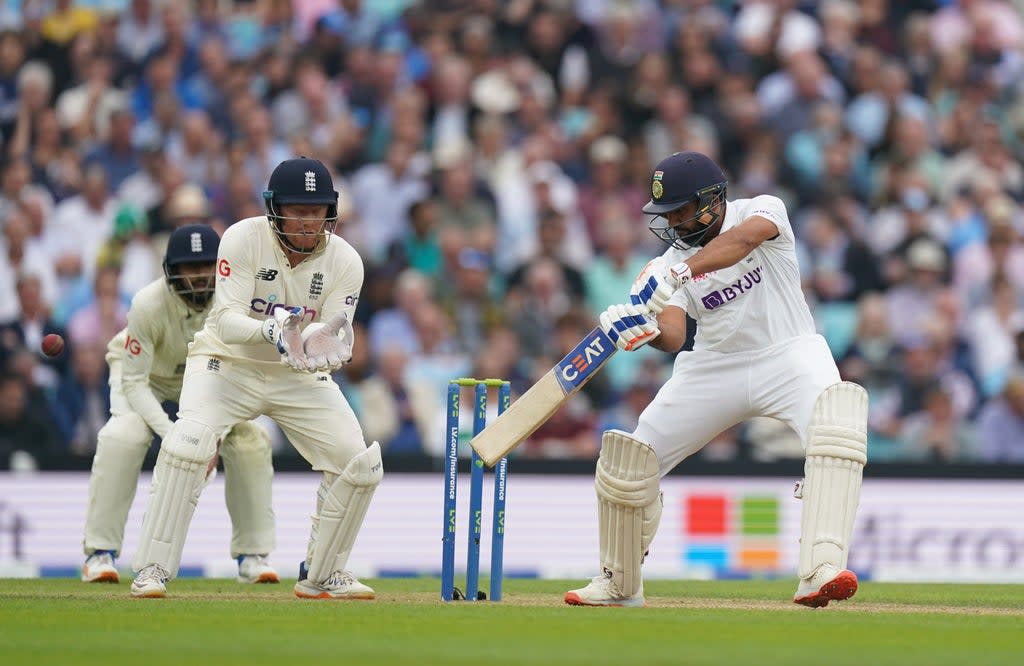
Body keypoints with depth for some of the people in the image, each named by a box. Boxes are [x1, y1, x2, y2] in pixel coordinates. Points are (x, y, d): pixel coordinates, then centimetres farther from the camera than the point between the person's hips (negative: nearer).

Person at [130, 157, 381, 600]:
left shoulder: (345, 262, -14)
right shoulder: (242, 240, -21)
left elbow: (339, 345, -17)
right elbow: (227, 322, -27)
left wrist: (327, 348, -42)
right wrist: (271, 332, -47)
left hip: (300, 379, 3)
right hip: (228, 363, -3)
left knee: (360, 463, -10)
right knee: (189, 443, -29)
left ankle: (322, 575, 11)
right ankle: (153, 570, -20)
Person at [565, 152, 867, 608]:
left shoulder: (764, 210, -9)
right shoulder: (672, 260, 0)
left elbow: (745, 238, -34)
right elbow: (674, 337, -14)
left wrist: (677, 275, -47)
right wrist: (648, 330, -39)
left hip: (787, 355, -4)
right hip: (714, 365, 4)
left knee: (837, 419, -35)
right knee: (627, 459, -2)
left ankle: (819, 572, -42)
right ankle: (620, 584, 21)